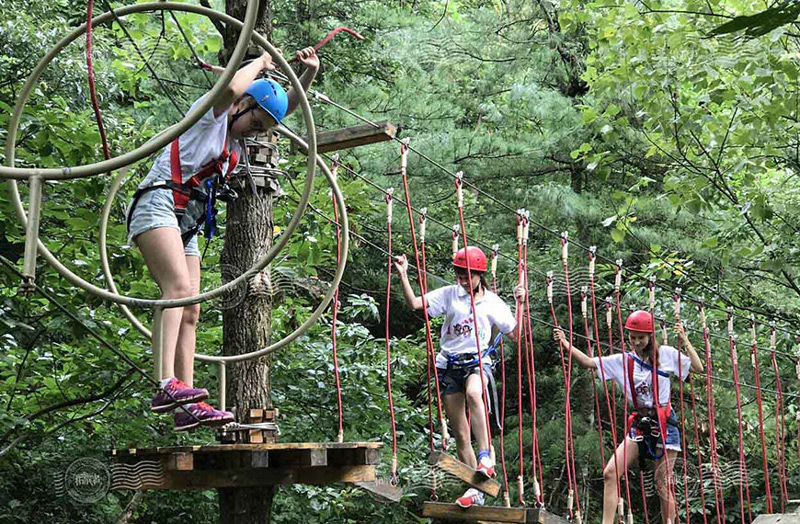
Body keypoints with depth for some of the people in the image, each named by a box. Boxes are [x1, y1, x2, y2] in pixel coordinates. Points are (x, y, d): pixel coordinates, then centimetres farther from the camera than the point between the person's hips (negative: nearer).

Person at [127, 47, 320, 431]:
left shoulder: (236, 139, 24)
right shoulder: (211, 114, 0)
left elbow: (288, 106, 25)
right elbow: (231, 87, -23)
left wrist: (309, 73, 9)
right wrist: (261, 63, -5)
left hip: (186, 226, 10)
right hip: (158, 207, -10)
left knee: (190, 312, 0)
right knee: (180, 288, -28)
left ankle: (188, 408, -4)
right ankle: (168, 385, -42)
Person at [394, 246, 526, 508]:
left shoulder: (492, 302, 5)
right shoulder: (449, 294, 5)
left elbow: (516, 334, 9)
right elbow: (414, 304, -5)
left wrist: (520, 305, -1)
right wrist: (403, 276, -16)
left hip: (477, 361, -2)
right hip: (450, 364, 2)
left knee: (473, 393, -40)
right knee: (460, 435, 2)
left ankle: (485, 457, -36)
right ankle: (476, 490, 12)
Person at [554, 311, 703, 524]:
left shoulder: (666, 354, 2)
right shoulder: (622, 360, 6)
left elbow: (698, 368, 4)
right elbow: (589, 363, -1)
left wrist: (685, 340, -3)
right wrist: (565, 343, -12)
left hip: (664, 423, -3)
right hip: (639, 424, 3)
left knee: (663, 482, -2)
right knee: (610, 473, -11)